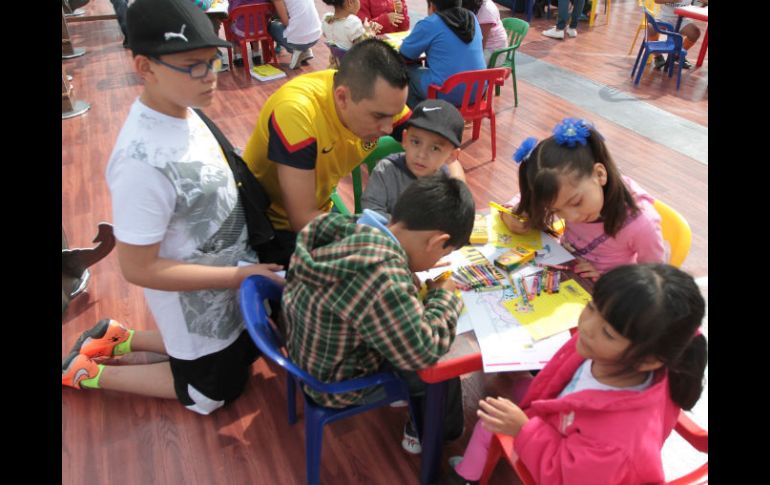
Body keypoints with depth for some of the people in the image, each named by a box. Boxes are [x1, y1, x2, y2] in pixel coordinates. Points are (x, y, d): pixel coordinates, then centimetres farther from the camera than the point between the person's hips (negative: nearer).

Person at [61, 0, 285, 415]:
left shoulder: (181, 112, -9)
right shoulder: (143, 162, -34)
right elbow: (139, 268, -26)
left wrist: (242, 269, 0)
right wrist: (241, 275, -25)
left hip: (224, 279, 7)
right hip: (196, 300, -7)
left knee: (242, 353, 31)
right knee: (214, 392, 20)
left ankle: (120, 338, 35)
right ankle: (86, 370, 28)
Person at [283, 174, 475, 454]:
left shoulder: (350, 227, -16)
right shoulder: (381, 276, -40)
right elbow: (423, 353, -27)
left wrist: (412, 290, -5)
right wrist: (443, 297, -13)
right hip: (337, 384, -7)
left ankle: (410, 396, 40)